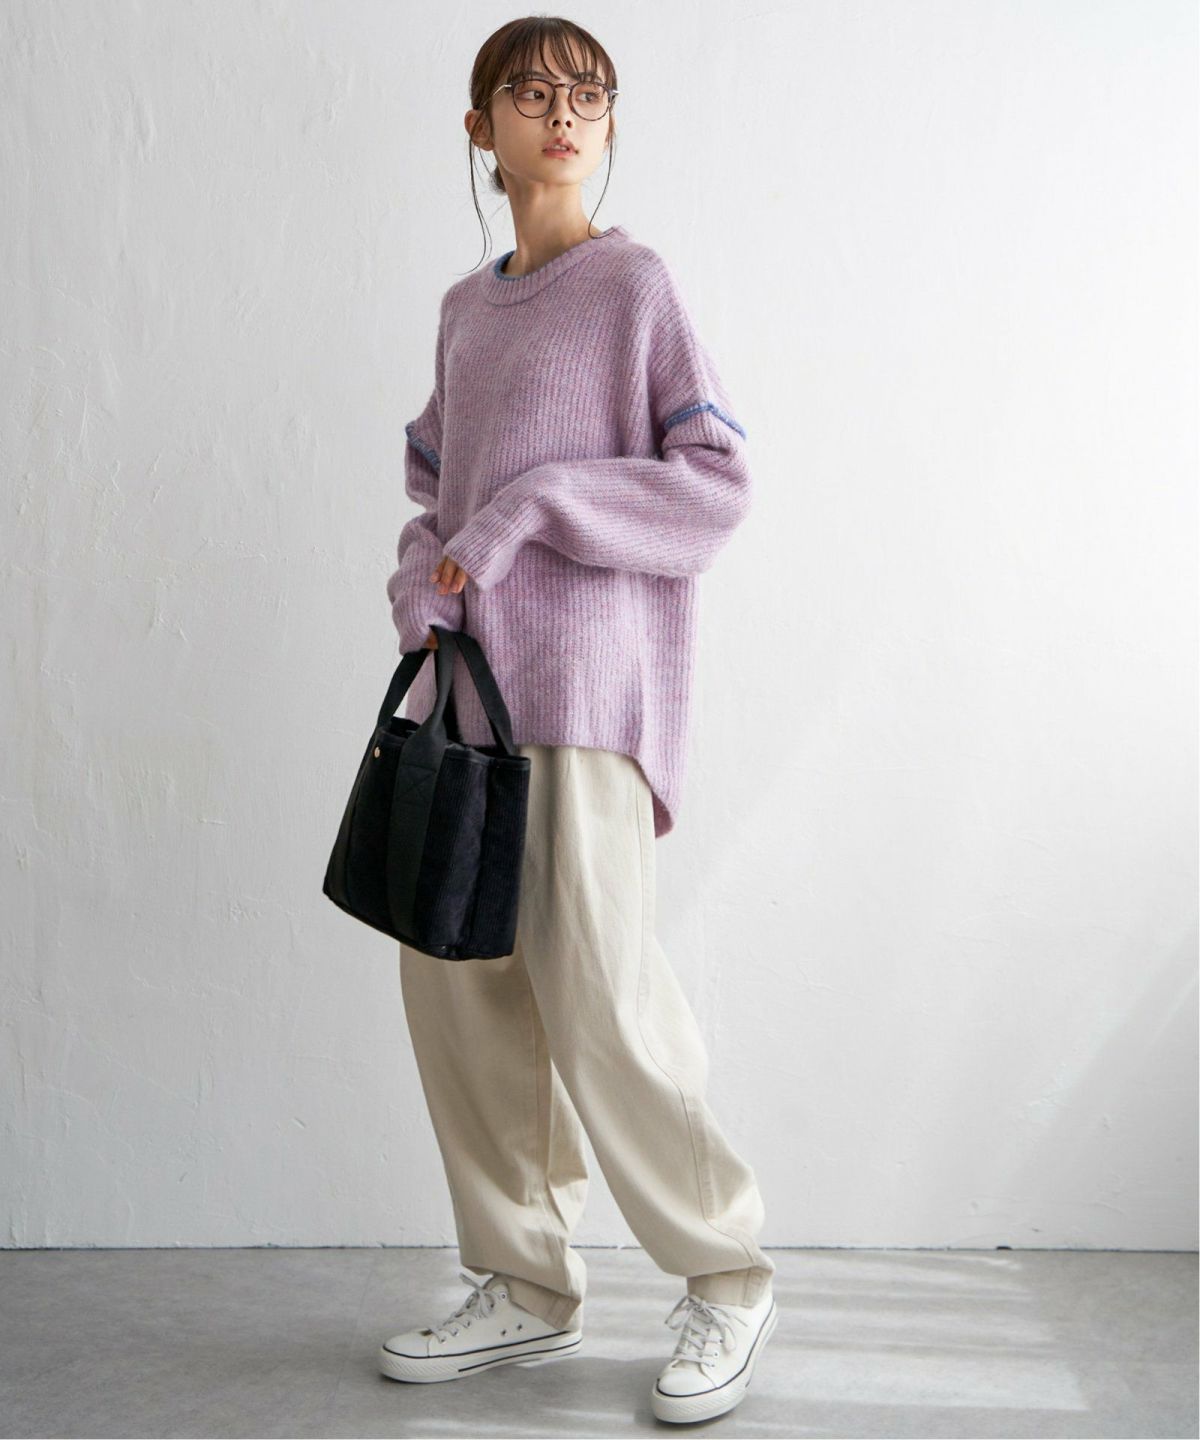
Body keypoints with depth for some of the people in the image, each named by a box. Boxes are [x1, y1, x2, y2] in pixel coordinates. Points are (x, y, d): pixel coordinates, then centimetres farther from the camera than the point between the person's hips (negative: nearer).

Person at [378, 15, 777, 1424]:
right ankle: (527, 1286, 19)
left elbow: (717, 482, -6)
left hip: (585, 683, -7)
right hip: (467, 678, 7)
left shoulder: (636, 286, 0)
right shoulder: (464, 307, 18)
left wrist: (536, 503, -15)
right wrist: (421, 565, 3)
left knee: (596, 990, -11)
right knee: (454, 978, 5)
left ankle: (727, 1274, 8)